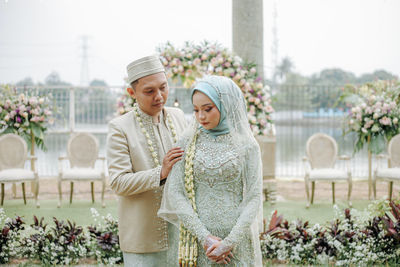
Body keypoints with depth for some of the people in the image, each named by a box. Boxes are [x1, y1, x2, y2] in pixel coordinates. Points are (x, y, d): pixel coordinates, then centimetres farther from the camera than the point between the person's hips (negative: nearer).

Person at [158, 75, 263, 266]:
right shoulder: (187, 142, 3)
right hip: (197, 240, 1)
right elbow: (175, 193, -4)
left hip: (237, 239, -1)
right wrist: (205, 237, -12)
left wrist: (229, 243, -14)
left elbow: (254, 198, -5)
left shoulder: (247, 145, -1)